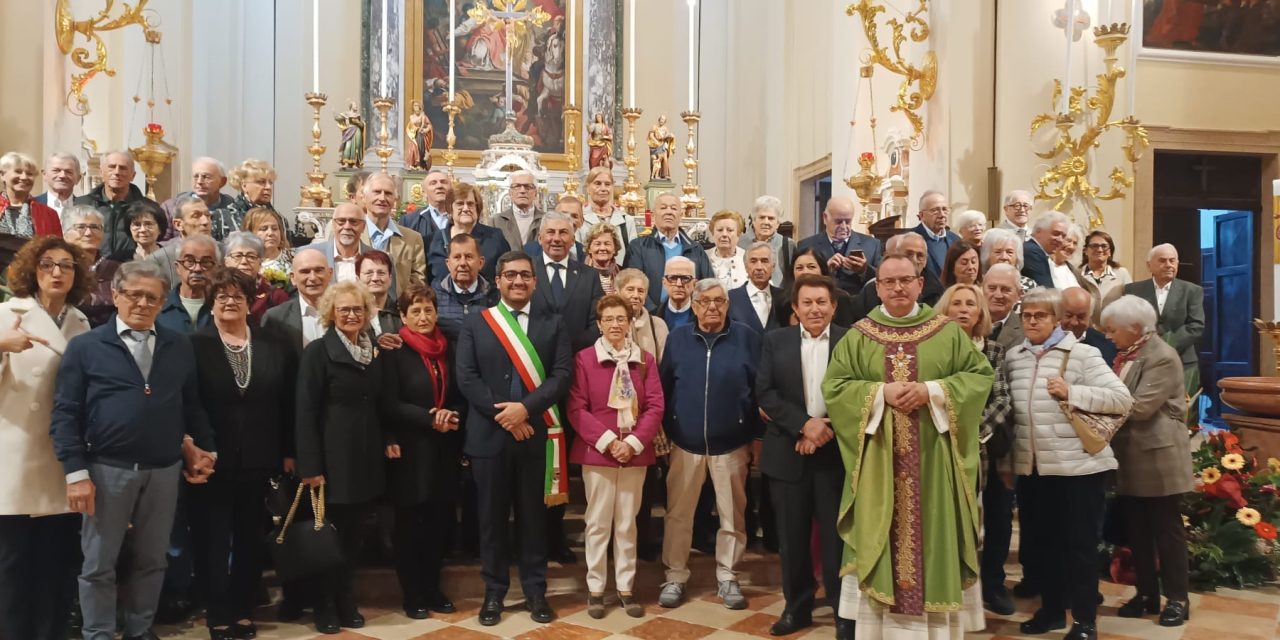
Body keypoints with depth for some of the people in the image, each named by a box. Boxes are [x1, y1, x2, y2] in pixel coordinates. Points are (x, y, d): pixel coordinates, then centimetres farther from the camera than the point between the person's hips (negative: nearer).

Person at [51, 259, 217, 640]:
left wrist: (204, 450, 5)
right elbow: (66, 414, -4)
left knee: (151, 561, 13)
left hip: (164, 471, 3)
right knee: (99, 564, 9)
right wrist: (76, 473, -10)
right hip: (106, 469, -2)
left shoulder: (180, 348, 7)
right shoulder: (85, 347, -1)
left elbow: (192, 407, 11)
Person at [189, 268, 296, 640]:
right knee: (212, 539, 6)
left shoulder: (275, 346, 5)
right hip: (212, 458, -3)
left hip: (257, 459, 3)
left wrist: (288, 451, 3)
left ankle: (243, 609, 25)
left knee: (250, 538, 12)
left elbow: (287, 403, 6)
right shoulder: (195, 345, -4)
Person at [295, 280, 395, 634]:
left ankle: (346, 601, 27)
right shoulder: (318, 351, -7)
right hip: (334, 456, -5)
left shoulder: (376, 351, 9)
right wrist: (310, 465, -16)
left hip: (367, 456, 5)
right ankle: (326, 606, 21)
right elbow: (305, 411, -12)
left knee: (354, 535, 12)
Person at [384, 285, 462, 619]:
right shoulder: (395, 351, -7)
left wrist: (453, 416, -9)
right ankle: (411, 594, 17)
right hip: (410, 450, -4)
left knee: (437, 522, 10)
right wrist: (430, 419, -18)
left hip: (443, 449, 5)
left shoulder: (447, 348, 9)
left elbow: (458, 394, 12)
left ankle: (432, 588, 23)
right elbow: (390, 404, -12)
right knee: (409, 524, 6)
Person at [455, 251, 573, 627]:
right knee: (492, 518, 8)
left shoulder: (552, 325, 6)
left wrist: (526, 407, -17)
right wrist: (502, 414, -13)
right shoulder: (475, 323, 6)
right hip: (489, 435, 0)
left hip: (535, 435, 0)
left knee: (533, 517, 9)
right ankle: (494, 592, 21)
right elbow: (466, 377, -3)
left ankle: (535, 591, 21)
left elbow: (562, 376, -4)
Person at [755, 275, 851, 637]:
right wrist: (804, 424, -14)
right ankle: (796, 606, 24)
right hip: (788, 453, 2)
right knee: (791, 536, 9)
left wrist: (829, 428, -15)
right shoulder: (775, 341, 5)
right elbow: (764, 392, -3)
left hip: (836, 451, -1)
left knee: (837, 535, 5)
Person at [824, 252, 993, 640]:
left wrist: (933, 391, -15)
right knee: (882, 538, 4)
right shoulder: (858, 336, 4)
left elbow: (981, 376, -1)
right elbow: (833, 386, -1)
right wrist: (880, 393, -15)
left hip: (933, 461, 0)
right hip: (879, 461, 0)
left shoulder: (948, 331, 5)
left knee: (933, 535, 5)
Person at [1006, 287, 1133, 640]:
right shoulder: (1013, 357, 10)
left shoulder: (1081, 353, -5)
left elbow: (1122, 398, -10)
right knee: (1040, 541, 14)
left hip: (1077, 464, -5)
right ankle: (1051, 610, 29)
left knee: (1080, 544, 3)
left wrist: (1072, 392, -18)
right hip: (1031, 466, 5)